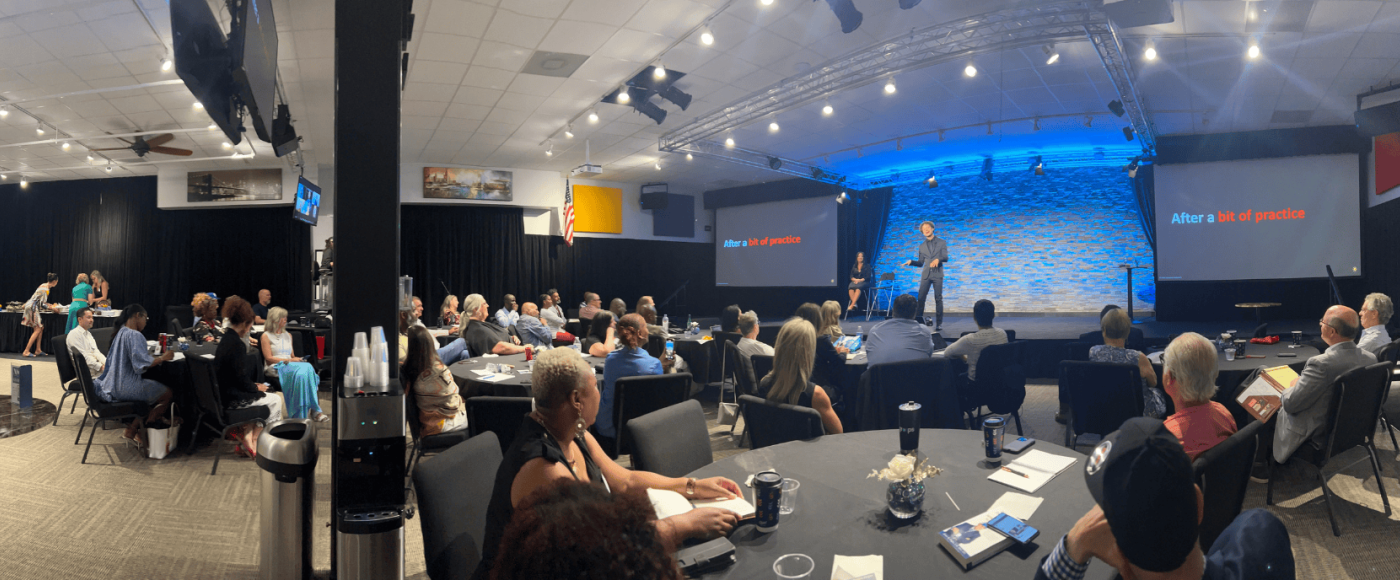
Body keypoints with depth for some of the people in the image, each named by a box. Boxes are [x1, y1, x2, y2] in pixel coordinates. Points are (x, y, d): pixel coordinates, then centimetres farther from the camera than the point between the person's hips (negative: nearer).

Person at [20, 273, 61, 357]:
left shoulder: (44, 286, 11)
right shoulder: (45, 289, -18)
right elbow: (42, 304, -18)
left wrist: (51, 305, 18)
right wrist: (52, 308, -6)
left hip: (32, 307, 10)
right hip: (32, 308, -10)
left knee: (41, 328, 10)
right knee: (37, 329, -10)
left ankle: (38, 350, 12)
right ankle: (26, 352, -11)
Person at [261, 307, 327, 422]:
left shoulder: (288, 335, 26)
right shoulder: (266, 336, 8)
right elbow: (269, 358, -3)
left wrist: (297, 359, 1)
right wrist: (289, 360, -11)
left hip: (290, 365, 5)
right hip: (275, 368, -5)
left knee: (307, 368, -34)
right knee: (306, 368, -35)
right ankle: (314, 410, -36)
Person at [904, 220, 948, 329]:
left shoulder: (941, 242, 7)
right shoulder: (922, 246, 15)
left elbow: (945, 257, -3)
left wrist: (938, 259, -23)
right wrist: (911, 262, -4)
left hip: (937, 274, -2)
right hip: (925, 275, 2)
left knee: (938, 299, -2)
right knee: (921, 297, -6)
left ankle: (939, 323, 2)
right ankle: (919, 319, 0)